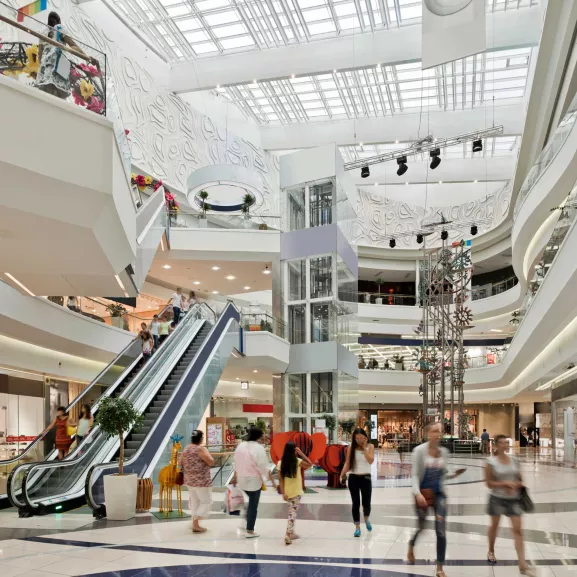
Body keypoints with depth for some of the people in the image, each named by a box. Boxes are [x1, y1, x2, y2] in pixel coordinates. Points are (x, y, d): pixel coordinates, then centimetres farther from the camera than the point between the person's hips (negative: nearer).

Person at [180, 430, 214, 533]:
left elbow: (181, 463, 15)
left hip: (189, 480, 8)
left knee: (195, 501, 18)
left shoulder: (186, 449, 6)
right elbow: (211, 462, -16)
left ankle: (195, 522, 21)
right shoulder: (201, 449, -18)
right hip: (201, 481, -8)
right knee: (207, 501, 0)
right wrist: (207, 452, -1)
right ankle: (196, 525, -7)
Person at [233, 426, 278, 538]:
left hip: (242, 479, 6)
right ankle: (250, 531, 12)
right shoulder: (259, 448, -16)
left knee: (251, 501, 25)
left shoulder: (240, 446, 4)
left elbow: (236, 463, 12)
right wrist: (273, 481, -11)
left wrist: (235, 477, 24)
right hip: (254, 480, -6)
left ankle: (245, 523, 22)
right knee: (253, 505, 6)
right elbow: (264, 467, -17)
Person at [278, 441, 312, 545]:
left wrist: (283, 493, -4)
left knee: (291, 512, 20)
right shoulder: (297, 461, -12)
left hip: (287, 492, 5)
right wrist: (301, 453, -4)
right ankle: (288, 535, -12)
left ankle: (291, 533, 26)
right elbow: (310, 464, 3)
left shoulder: (281, 463, -3)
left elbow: (280, 479, -5)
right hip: (296, 492, -5)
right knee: (293, 513, -3)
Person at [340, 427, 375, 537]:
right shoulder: (351, 447, 0)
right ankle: (357, 527, 13)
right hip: (353, 478, 0)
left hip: (365, 478, 0)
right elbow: (347, 463, 0)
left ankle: (366, 520, 35)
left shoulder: (370, 447, -3)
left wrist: (364, 448, -17)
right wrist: (342, 474, -13)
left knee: (366, 503, 3)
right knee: (356, 503, 2)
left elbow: (371, 461, -17)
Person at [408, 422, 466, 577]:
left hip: (439, 494, 3)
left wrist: (454, 475, -6)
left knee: (440, 531, -5)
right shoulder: (419, 450, -14)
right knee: (421, 527, 13)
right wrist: (417, 493, -29)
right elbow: (415, 475, -15)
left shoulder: (444, 452, 1)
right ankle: (411, 546, 48)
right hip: (423, 494, -3)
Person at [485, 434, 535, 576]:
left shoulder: (514, 460, 0)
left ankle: (523, 565, -2)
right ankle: (491, 552, 42)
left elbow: (520, 479, 10)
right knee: (494, 525, 16)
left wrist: (517, 485, -11)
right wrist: (506, 484, -21)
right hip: (497, 498, -3)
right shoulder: (491, 462, -12)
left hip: (513, 498, 3)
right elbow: (489, 483, -12)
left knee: (518, 530, -3)